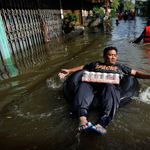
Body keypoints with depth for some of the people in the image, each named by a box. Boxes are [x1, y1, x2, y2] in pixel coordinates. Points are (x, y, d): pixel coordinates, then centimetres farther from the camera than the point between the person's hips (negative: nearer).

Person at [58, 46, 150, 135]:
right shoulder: (96, 64, 34)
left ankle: (102, 124, -51)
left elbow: (136, 73, 31)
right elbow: (82, 67, 34)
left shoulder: (119, 67, 34)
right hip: (92, 84, 1)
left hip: (111, 85, 0)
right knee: (84, 85, -32)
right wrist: (69, 71, 22)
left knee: (110, 88, -37)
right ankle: (82, 119, -50)